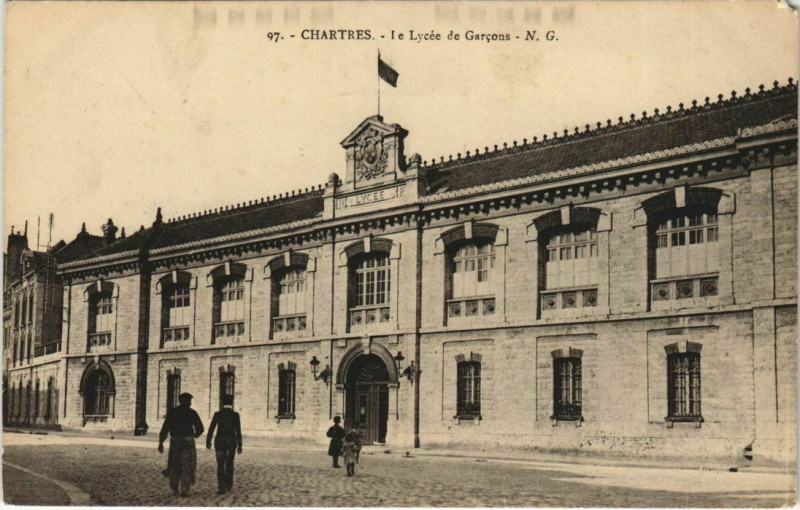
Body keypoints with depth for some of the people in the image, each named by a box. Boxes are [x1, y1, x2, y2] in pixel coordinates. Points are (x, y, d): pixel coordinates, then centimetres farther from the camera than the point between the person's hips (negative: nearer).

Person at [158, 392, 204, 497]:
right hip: (188, 442, -2)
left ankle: (175, 490, 13)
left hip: (175, 442, 2)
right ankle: (184, 490, -3)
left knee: (174, 466, 14)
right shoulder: (192, 413, -2)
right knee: (187, 467, 3)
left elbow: (165, 428, -5)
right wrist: (195, 435, 20)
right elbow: (200, 428, -1)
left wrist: (161, 442, -6)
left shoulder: (172, 412, 3)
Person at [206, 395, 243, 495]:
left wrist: (208, 442, 13)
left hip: (220, 441, -1)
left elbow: (211, 429, -1)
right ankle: (229, 486, 24)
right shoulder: (235, 415, -6)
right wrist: (239, 446, -3)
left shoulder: (217, 414, -4)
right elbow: (238, 431, -7)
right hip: (232, 441, 1)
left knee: (220, 465, 2)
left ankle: (221, 488, -6)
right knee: (229, 464, 19)